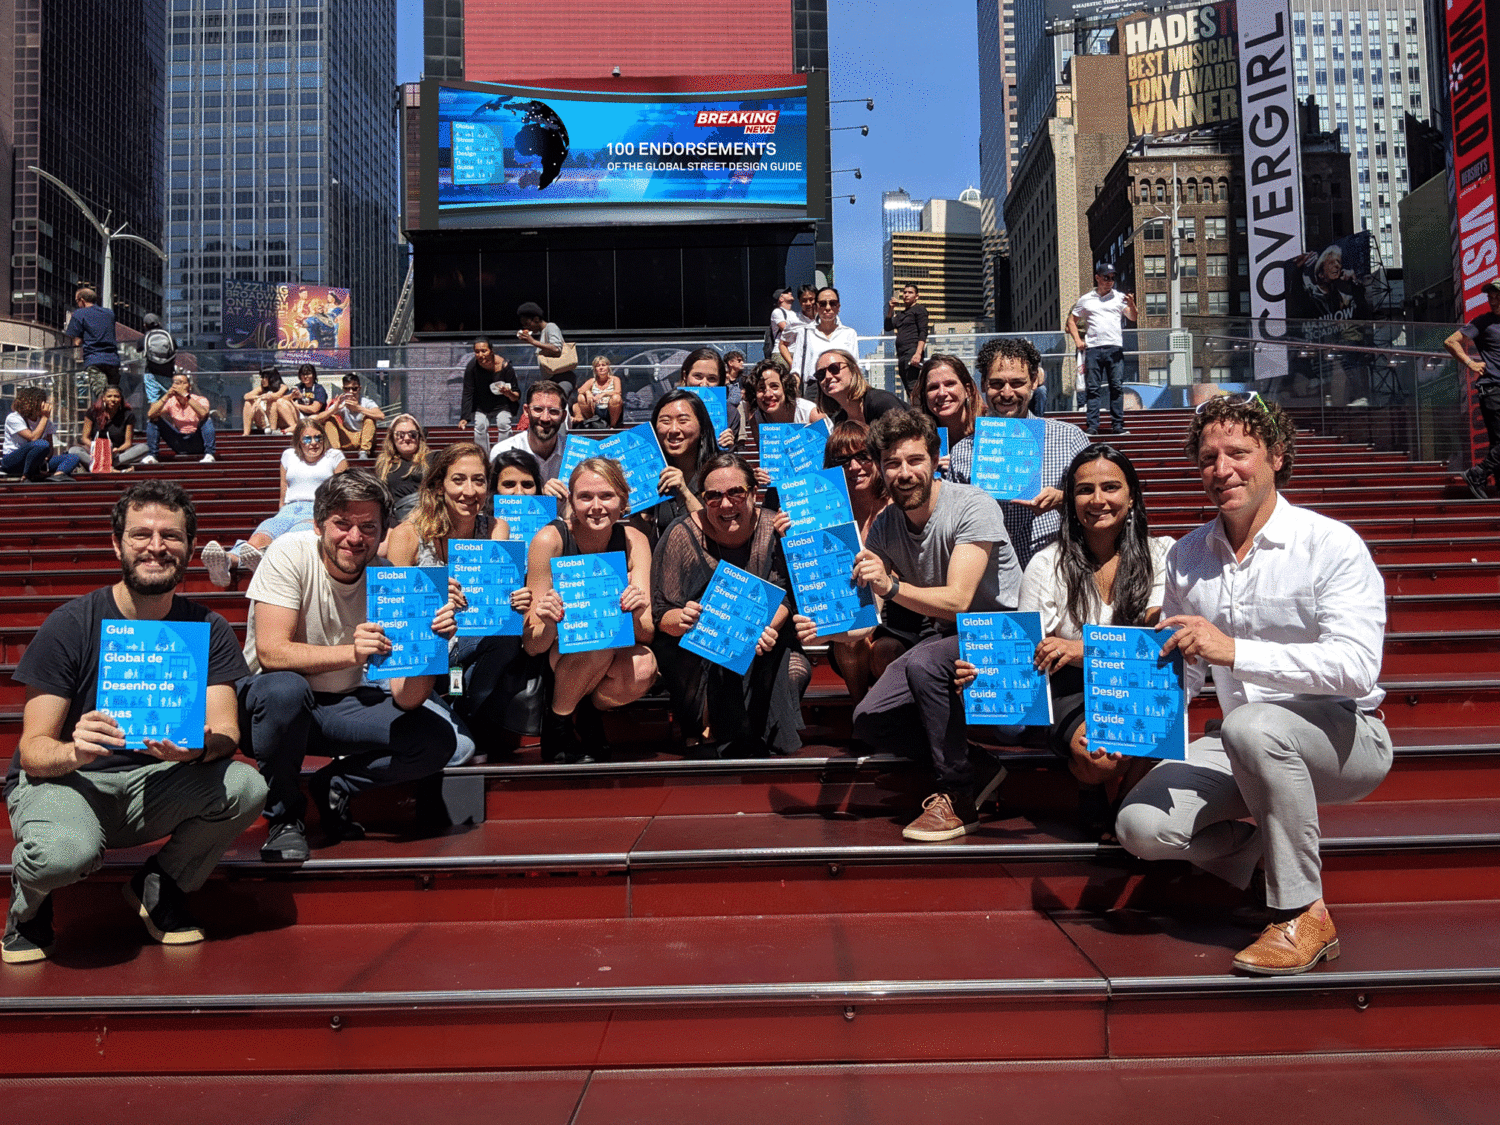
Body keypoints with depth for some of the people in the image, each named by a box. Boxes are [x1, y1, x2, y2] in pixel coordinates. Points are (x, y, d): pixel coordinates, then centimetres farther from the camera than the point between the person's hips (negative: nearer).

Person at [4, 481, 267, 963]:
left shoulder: (206, 628, -3)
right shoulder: (70, 625, -11)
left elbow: (226, 731, -11)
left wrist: (198, 747, -36)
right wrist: (75, 751, -37)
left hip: (155, 782, 3)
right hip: (63, 780, -3)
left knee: (246, 788, -26)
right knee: (65, 852, -37)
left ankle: (158, 887, 4)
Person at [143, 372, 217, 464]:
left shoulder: (200, 400, -10)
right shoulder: (170, 402, 0)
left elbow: (203, 413, -35)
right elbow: (150, 414, -15)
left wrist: (185, 395, -37)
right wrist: (167, 396, -23)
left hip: (197, 442, -4)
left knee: (208, 418, -29)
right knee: (154, 419, -7)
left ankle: (209, 455, -31)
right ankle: (151, 456, -7)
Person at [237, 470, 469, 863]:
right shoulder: (289, 554, -17)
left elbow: (406, 700, -18)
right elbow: (270, 652, -29)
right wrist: (352, 652, -43)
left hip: (345, 705, 3)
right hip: (269, 701, -2)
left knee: (438, 739, -18)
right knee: (284, 689, -37)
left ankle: (334, 786, 7)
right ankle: (284, 814, -10)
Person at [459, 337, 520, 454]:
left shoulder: (504, 366, -23)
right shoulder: (472, 367, -20)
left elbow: (517, 396, -17)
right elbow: (467, 394, -17)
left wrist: (509, 393, -42)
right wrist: (464, 418, -27)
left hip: (502, 405, -1)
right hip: (481, 406, 1)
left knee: (504, 424, -25)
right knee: (480, 425, -21)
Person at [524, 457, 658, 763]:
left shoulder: (633, 540, -10)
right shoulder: (549, 539, -19)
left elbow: (646, 635, -15)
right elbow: (533, 645, -18)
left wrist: (637, 617, -38)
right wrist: (549, 626, -41)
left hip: (613, 652, 2)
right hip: (553, 660, -2)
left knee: (643, 668, -30)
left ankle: (585, 710, 1)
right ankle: (557, 725, -9)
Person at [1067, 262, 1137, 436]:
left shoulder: (1119, 297, 11)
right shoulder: (1085, 299, 13)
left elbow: (1132, 318, 3)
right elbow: (1072, 320, 20)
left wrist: (1131, 304, -18)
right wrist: (1077, 340, 7)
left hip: (1114, 348, 0)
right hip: (1092, 348, 0)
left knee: (1117, 387, -3)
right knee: (1092, 388, -1)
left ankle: (1118, 425, 1)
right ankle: (1092, 426, 0)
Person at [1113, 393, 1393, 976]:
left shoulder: (1331, 544, -11)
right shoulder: (1186, 557, 6)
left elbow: (1358, 665, -24)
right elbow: (1181, 672, 11)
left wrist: (1235, 652, -34)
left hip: (1344, 737, -5)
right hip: (1243, 747, 5)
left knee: (1251, 722, -38)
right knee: (1141, 825, -18)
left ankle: (1304, 914, -17)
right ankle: (1274, 856, 11)